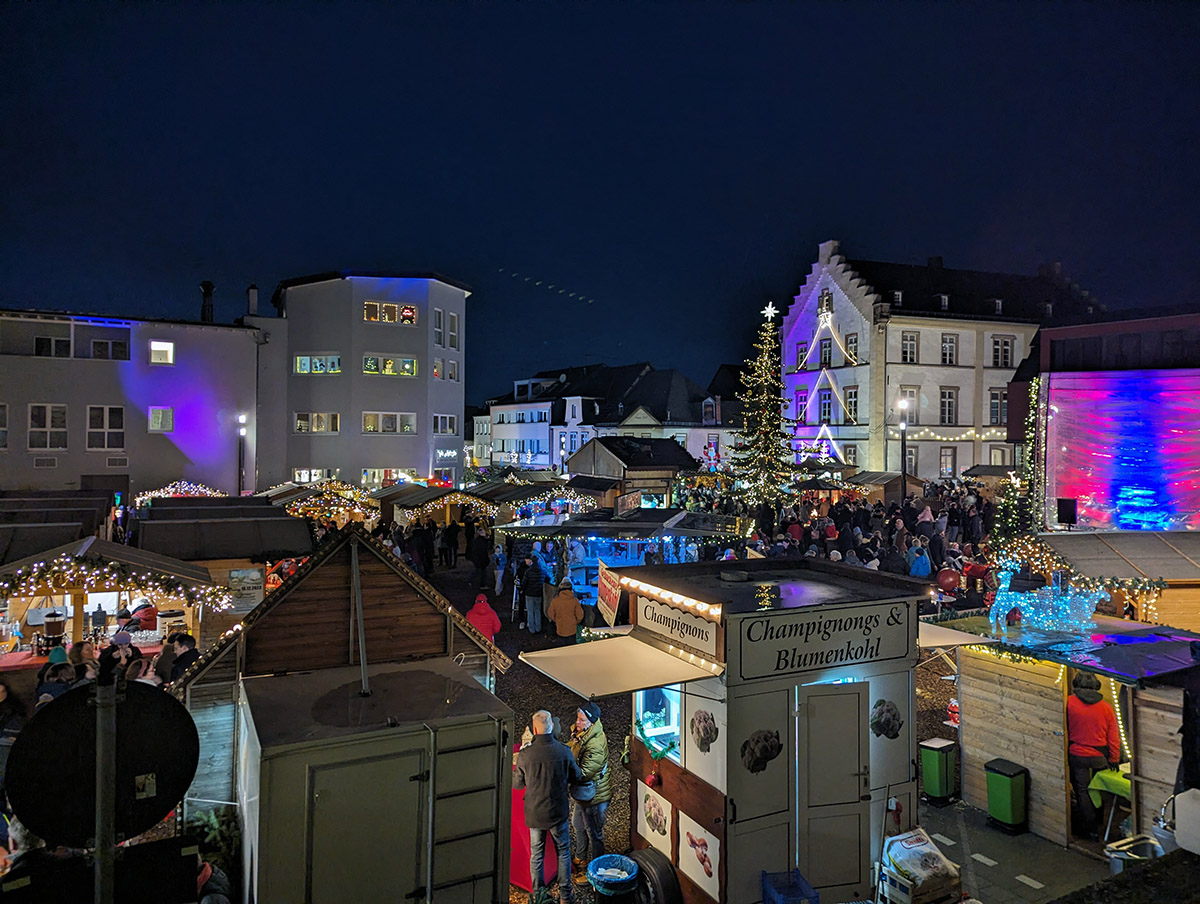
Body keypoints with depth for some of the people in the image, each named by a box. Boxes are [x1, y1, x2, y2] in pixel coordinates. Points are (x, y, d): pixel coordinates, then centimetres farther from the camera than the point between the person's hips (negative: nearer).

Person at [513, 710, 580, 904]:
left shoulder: (525, 755, -20)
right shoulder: (563, 751, -19)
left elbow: (517, 784, -4)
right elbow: (577, 778, -4)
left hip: (535, 813, 0)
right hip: (558, 812, 0)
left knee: (536, 855, 18)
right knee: (563, 852, 19)